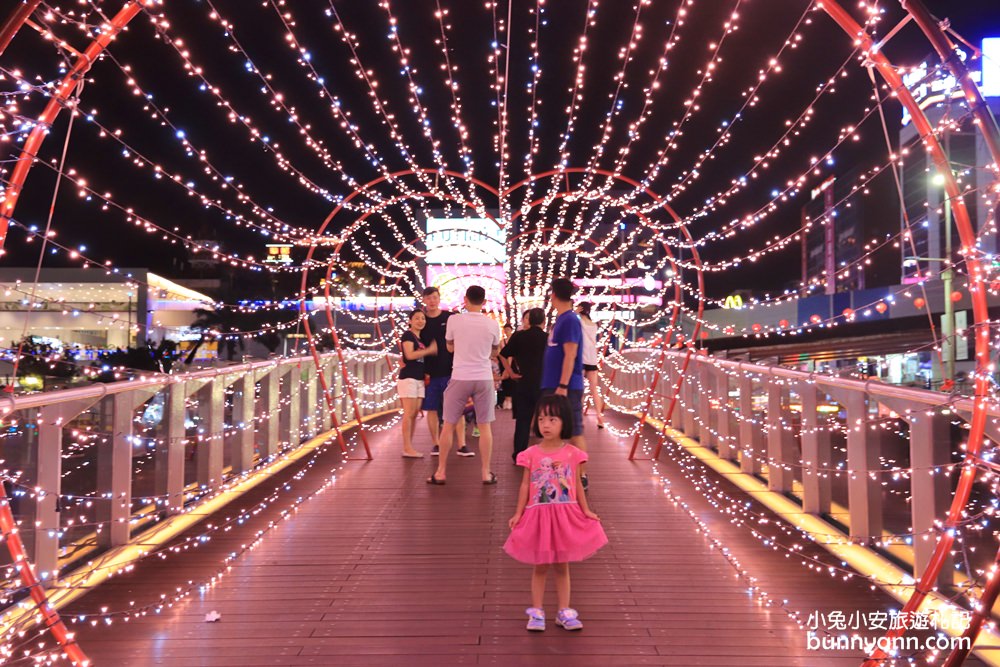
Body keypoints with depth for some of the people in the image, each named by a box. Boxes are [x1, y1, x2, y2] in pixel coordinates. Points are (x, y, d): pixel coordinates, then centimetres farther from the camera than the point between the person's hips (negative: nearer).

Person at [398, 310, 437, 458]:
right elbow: (409, 355, -19)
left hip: (419, 378, 8)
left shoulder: (421, 338, 18)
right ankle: (407, 448, -7)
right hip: (408, 377, -8)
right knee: (409, 413, -9)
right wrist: (429, 350, -14)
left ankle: (409, 447, 11)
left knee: (415, 414, 7)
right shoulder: (408, 335, -6)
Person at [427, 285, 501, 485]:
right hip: (484, 378, 1)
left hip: (460, 378, -1)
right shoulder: (492, 324, -2)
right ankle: (486, 473, 10)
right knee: (485, 426, 8)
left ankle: (441, 472, 14)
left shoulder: (454, 320, -5)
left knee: (448, 424, 9)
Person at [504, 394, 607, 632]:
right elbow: (525, 485, -1)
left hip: (565, 515, 1)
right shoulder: (531, 454, -6)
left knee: (562, 566, 11)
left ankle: (564, 611, 23)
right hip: (538, 515, -1)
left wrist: (586, 511, -1)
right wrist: (518, 513, -4)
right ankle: (536, 612, 20)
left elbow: (577, 485, 4)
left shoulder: (573, 453, -3)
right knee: (540, 566, 9)